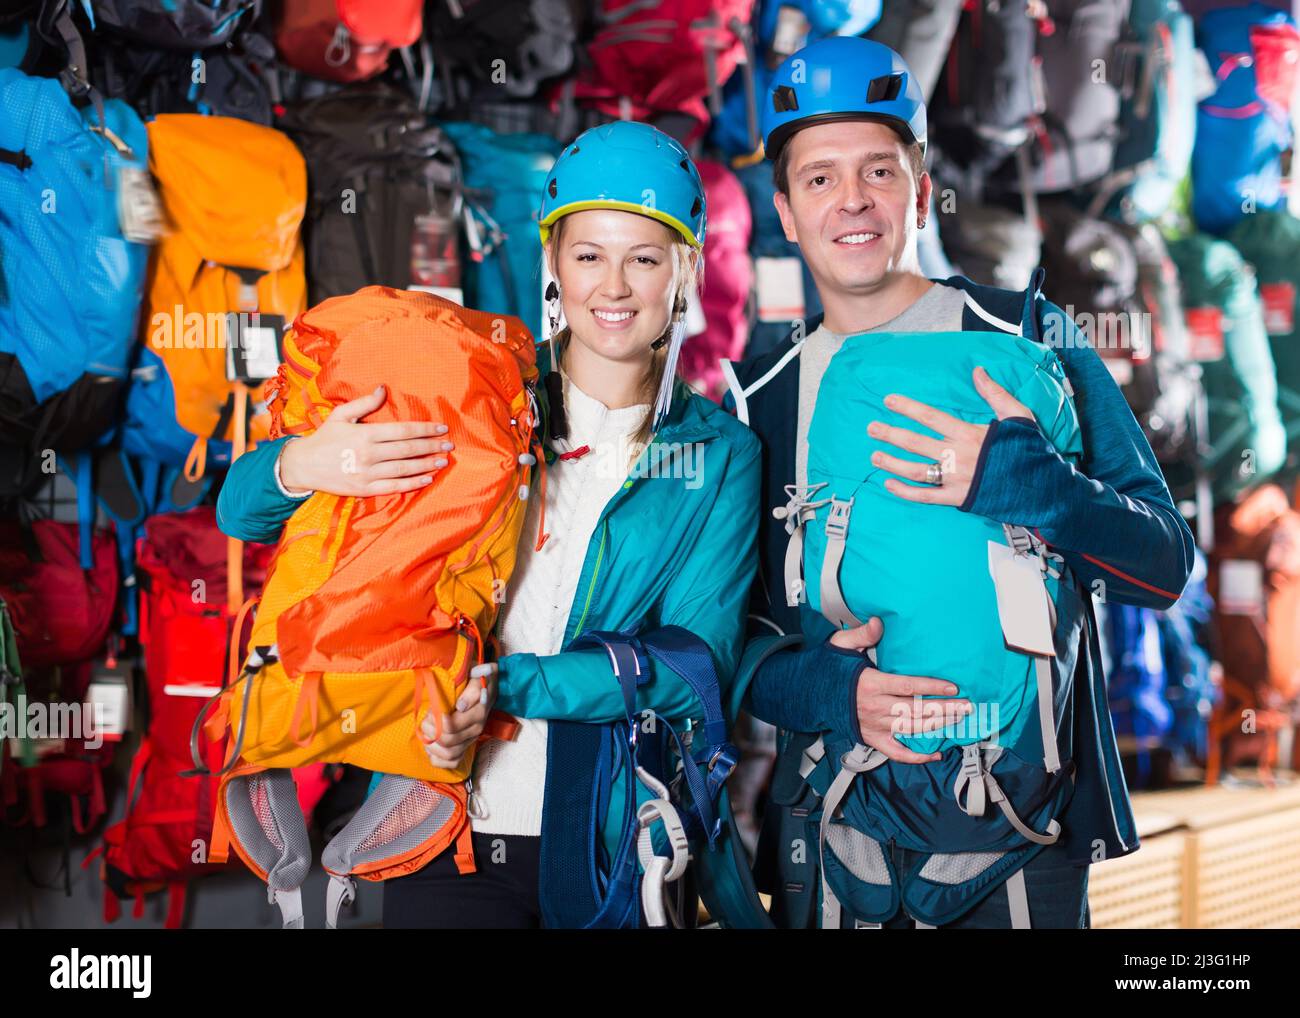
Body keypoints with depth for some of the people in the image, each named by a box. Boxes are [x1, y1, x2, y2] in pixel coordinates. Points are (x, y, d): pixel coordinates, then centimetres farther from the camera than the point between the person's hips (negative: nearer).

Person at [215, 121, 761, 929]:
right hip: (451, 830, 0)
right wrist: (301, 466, -23)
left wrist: (507, 686, -21)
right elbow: (243, 514, 1)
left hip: (620, 846, 1)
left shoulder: (721, 455, 3)